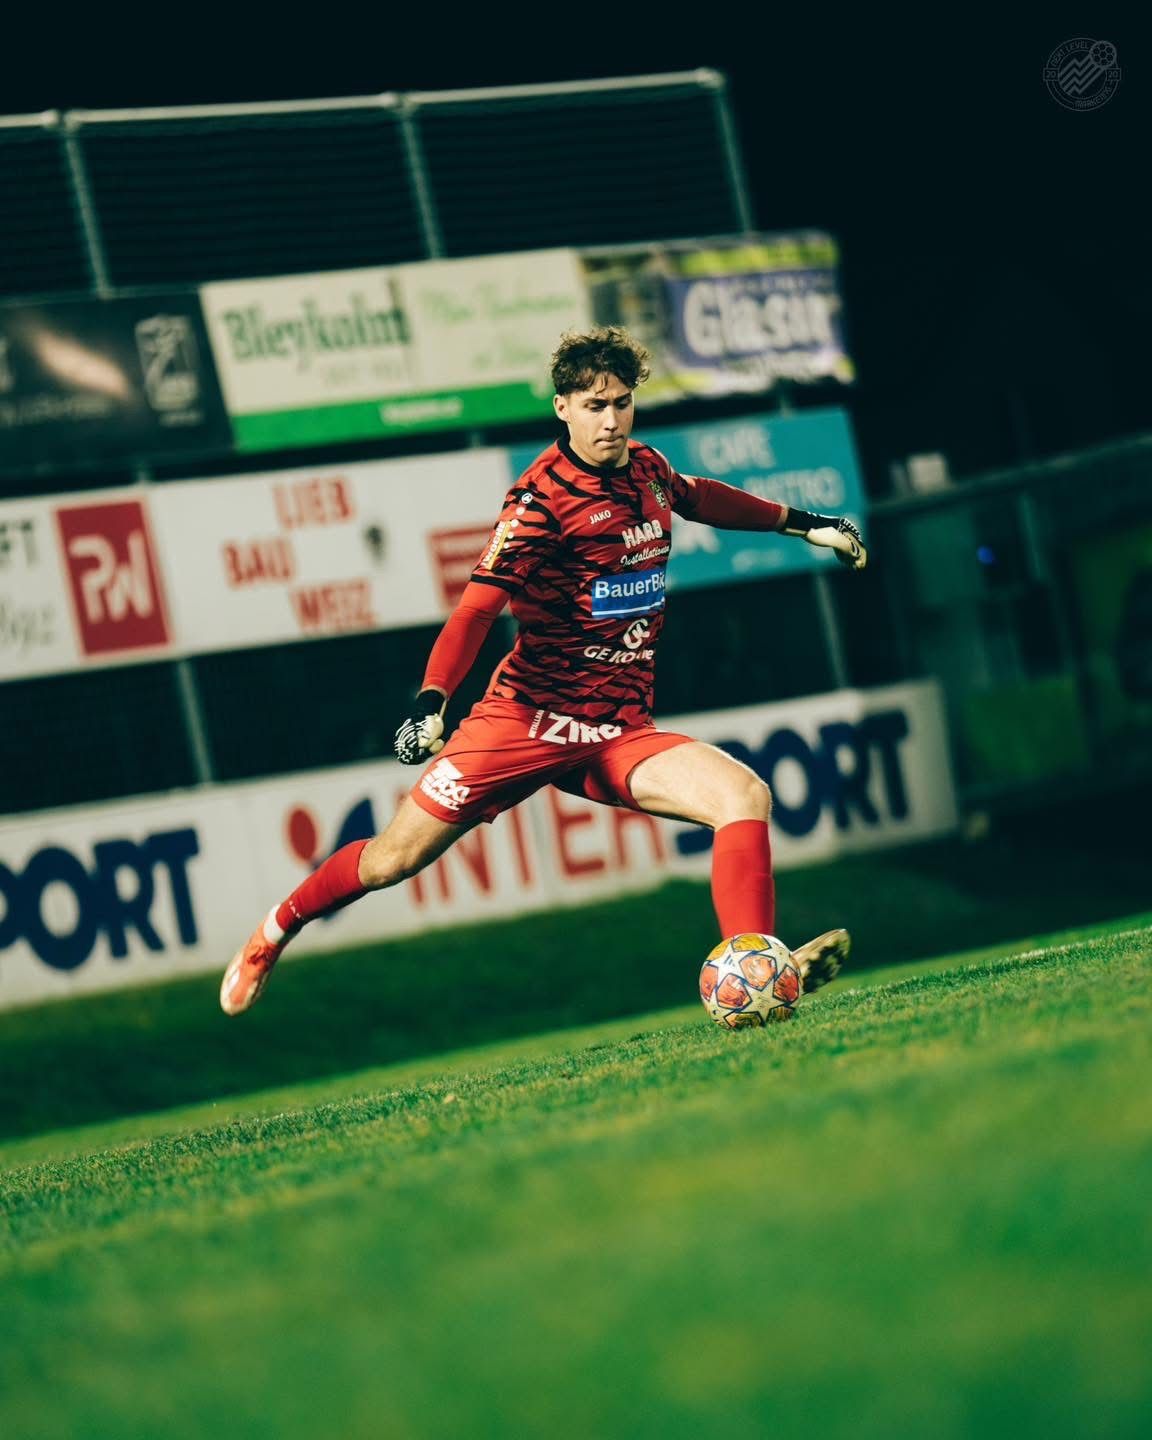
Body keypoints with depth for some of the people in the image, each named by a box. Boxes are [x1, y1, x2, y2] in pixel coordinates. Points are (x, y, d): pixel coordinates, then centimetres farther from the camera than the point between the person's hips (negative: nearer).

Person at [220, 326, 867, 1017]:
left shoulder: (646, 468, 7)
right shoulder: (543, 498, -13)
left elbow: (698, 496, 32)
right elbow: (479, 606, -18)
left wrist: (801, 521, 37)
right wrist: (432, 701, -31)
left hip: (621, 732, 5)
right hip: (528, 717, -5)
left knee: (746, 795, -20)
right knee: (395, 858, -2)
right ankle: (278, 929, 25)